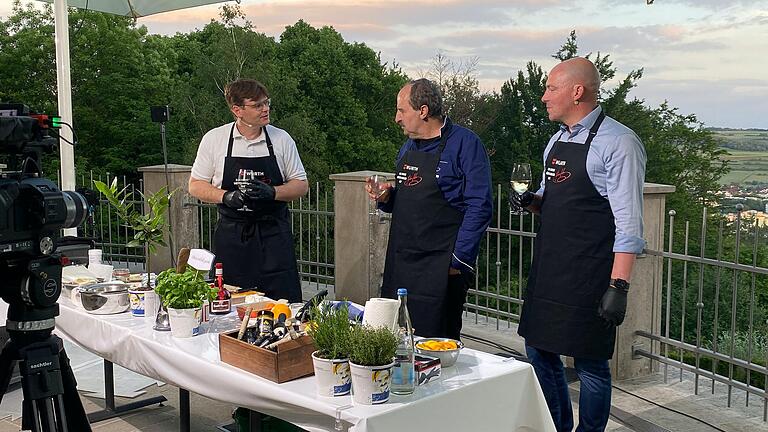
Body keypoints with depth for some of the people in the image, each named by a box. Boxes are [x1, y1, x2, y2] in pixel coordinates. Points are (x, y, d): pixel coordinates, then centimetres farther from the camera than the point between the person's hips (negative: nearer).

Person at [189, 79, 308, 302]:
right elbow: (196, 186, 6)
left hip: (273, 235, 0)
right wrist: (227, 196, -13)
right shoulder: (214, 139, 1)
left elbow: (301, 185, 6)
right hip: (231, 235, 0)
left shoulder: (281, 139, 2)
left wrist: (272, 192, -14)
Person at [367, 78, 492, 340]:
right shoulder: (408, 147, 16)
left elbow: (479, 207, -12)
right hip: (399, 264, 7)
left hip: (439, 267, -7)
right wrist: (385, 197, 4)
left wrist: (458, 260, -16)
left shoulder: (464, 144, -8)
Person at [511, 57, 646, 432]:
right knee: (539, 352, 15)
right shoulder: (557, 140, 13)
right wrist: (531, 202, 3)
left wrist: (619, 286, -20)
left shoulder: (618, 143, -12)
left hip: (588, 276, -8)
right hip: (546, 270, 8)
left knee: (589, 363, 3)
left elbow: (628, 223, -16)